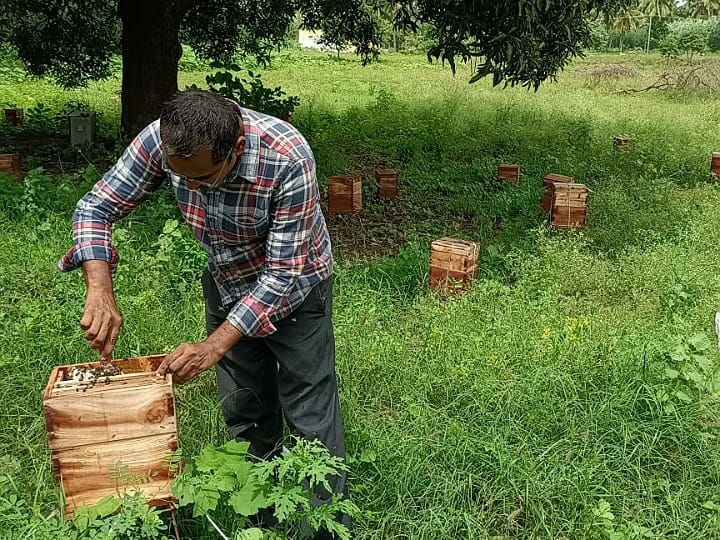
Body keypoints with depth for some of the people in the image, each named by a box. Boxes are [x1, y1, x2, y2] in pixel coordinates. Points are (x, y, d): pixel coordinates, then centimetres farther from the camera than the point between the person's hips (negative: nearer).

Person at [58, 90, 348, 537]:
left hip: (294, 287, -4)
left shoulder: (288, 160, -37)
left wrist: (214, 347, -34)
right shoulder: (162, 140, -24)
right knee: (244, 412, 15)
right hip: (227, 282, 5)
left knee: (310, 415, -1)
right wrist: (100, 292, -30)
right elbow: (96, 207, -14)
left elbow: (283, 274, -31)